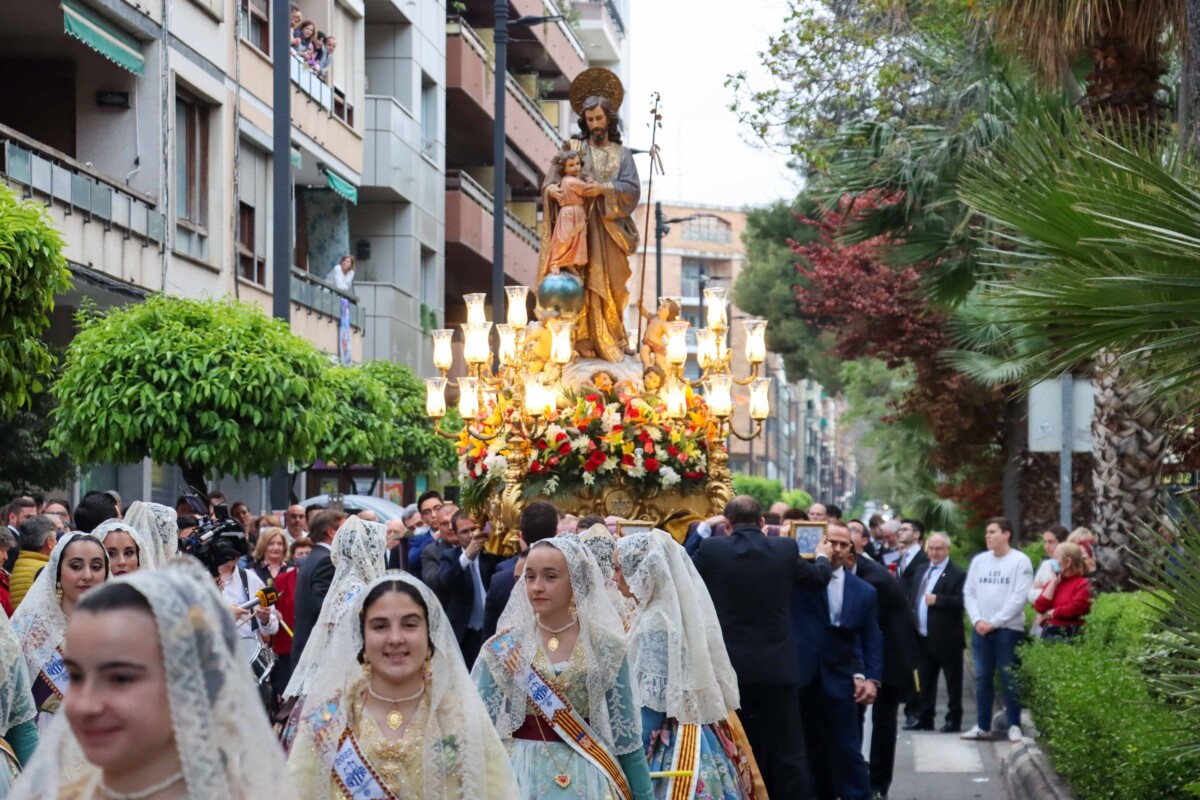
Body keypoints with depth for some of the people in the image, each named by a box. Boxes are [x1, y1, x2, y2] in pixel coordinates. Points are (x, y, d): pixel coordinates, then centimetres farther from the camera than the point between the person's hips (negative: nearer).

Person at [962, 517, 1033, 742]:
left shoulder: (1020, 561, -4)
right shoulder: (979, 560, 11)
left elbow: (1019, 597, -11)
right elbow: (969, 592, 10)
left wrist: (994, 622, -13)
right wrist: (977, 620, -6)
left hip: (1009, 629, -5)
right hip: (980, 629, 5)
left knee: (1009, 678, -3)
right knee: (982, 677, 7)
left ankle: (1014, 726, 4)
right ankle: (982, 726, 13)